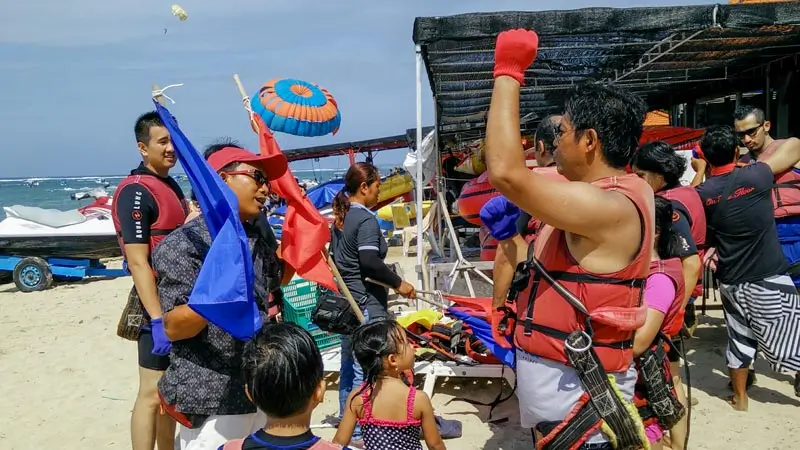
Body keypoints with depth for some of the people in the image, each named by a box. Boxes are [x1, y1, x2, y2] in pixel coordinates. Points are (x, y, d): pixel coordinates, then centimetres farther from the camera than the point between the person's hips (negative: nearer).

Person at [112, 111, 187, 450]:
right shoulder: (135, 191, -14)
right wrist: (157, 319, -26)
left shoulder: (171, 185, 13)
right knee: (152, 393, -3)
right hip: (158, 305, -9)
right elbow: (137, 262, -21)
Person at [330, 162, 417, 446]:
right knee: (365, 369, 0)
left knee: (348, 364, 18)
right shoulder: (366, 220, -17)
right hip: (365, 303, -10)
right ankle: (359, 432, 9)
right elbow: (369, 262, -26)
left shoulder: (340, 217, 12)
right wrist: (398, 283, -16)